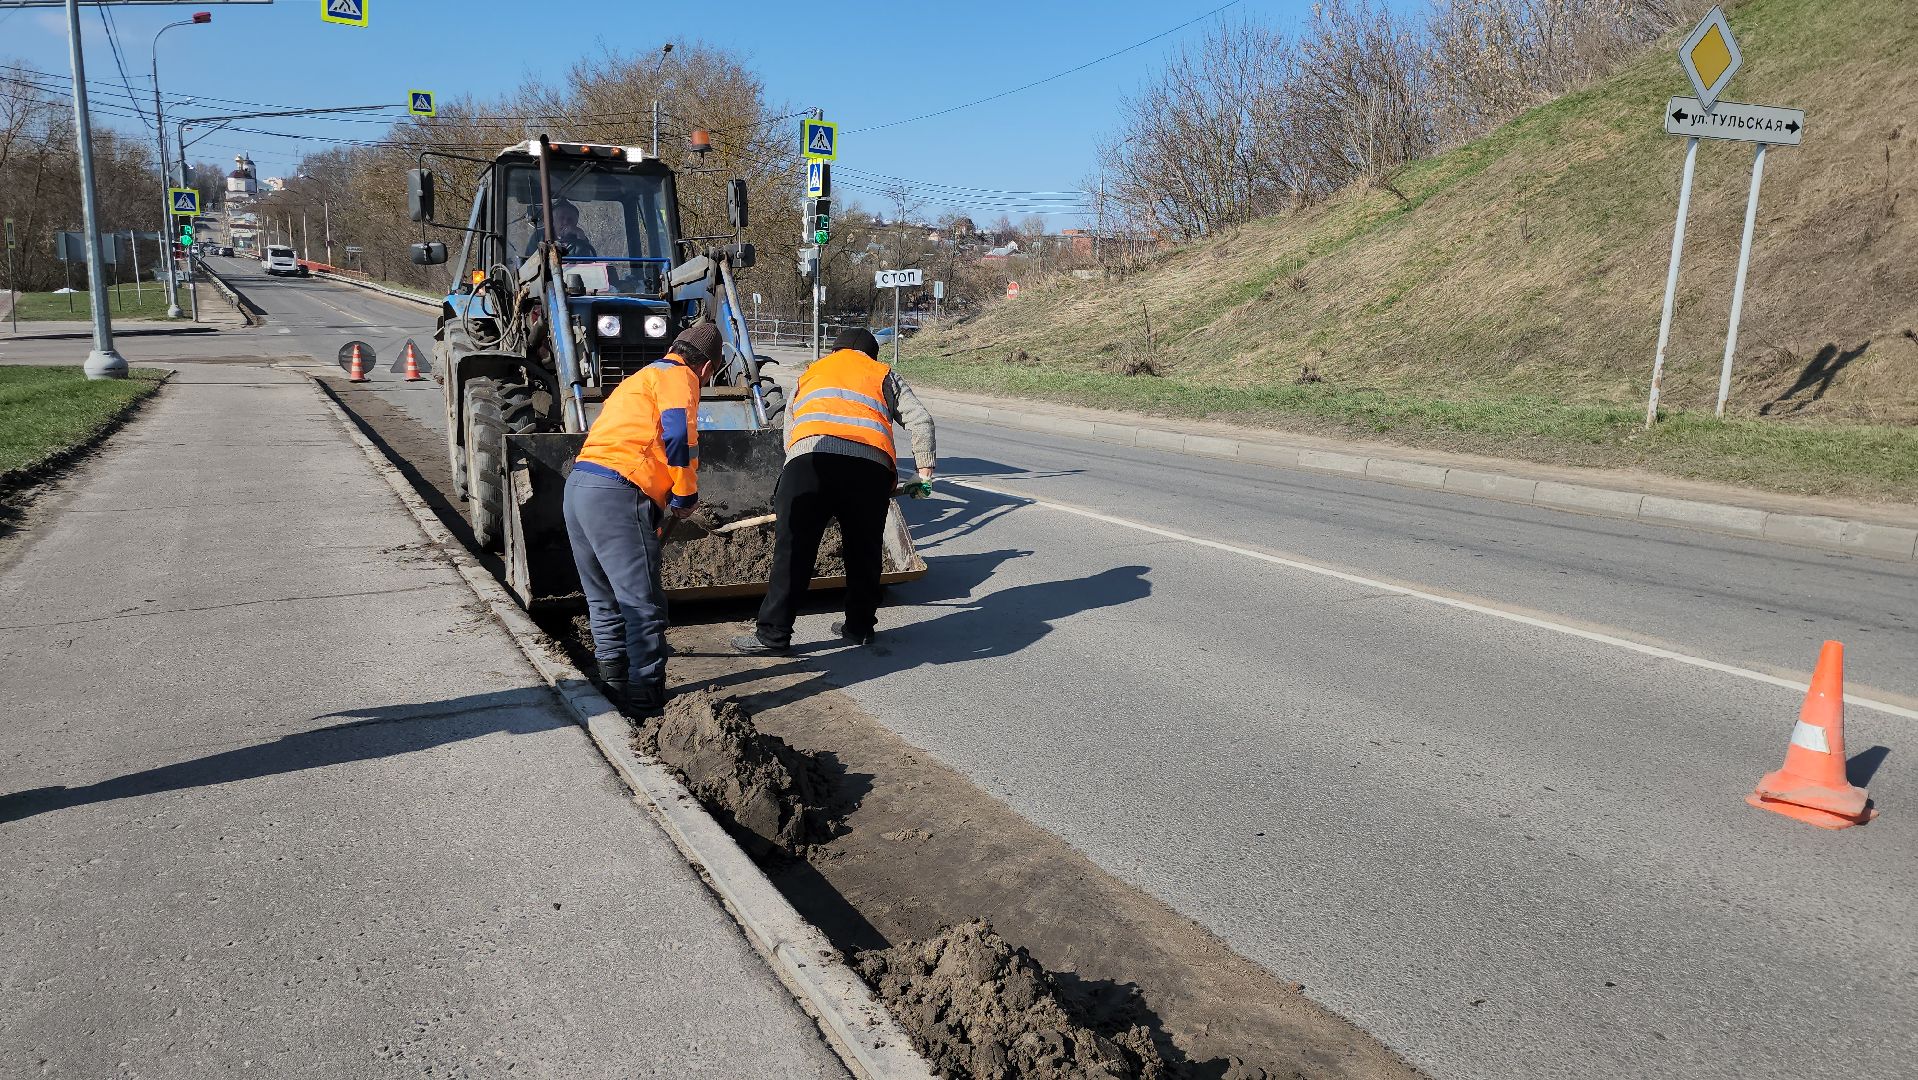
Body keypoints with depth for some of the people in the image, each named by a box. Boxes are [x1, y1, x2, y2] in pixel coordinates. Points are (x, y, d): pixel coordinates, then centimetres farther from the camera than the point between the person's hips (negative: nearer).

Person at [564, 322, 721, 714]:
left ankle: (613, 682, 29)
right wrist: (685, 495, -5)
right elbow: (679, 434, -17)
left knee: (604, 600, 19)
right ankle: (646, 698, 0)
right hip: (617, 495, -10)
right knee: (643, 604, -4)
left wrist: (658, 509, 33)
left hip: (578, 487, 10)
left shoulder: (640, 377, 30)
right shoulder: (679, 377, 1)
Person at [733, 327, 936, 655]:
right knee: (864, 551, 15)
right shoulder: (884, 375, 30)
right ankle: (860, 627, 25)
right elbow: (921, 420, 15)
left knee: (794, 548, 1)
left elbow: (789, 430, 34)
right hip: (872, 462, 0)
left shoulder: (810, 373, 35)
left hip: (810, 455, 0)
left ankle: (773, 633, 2)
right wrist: (926, 469, 18)